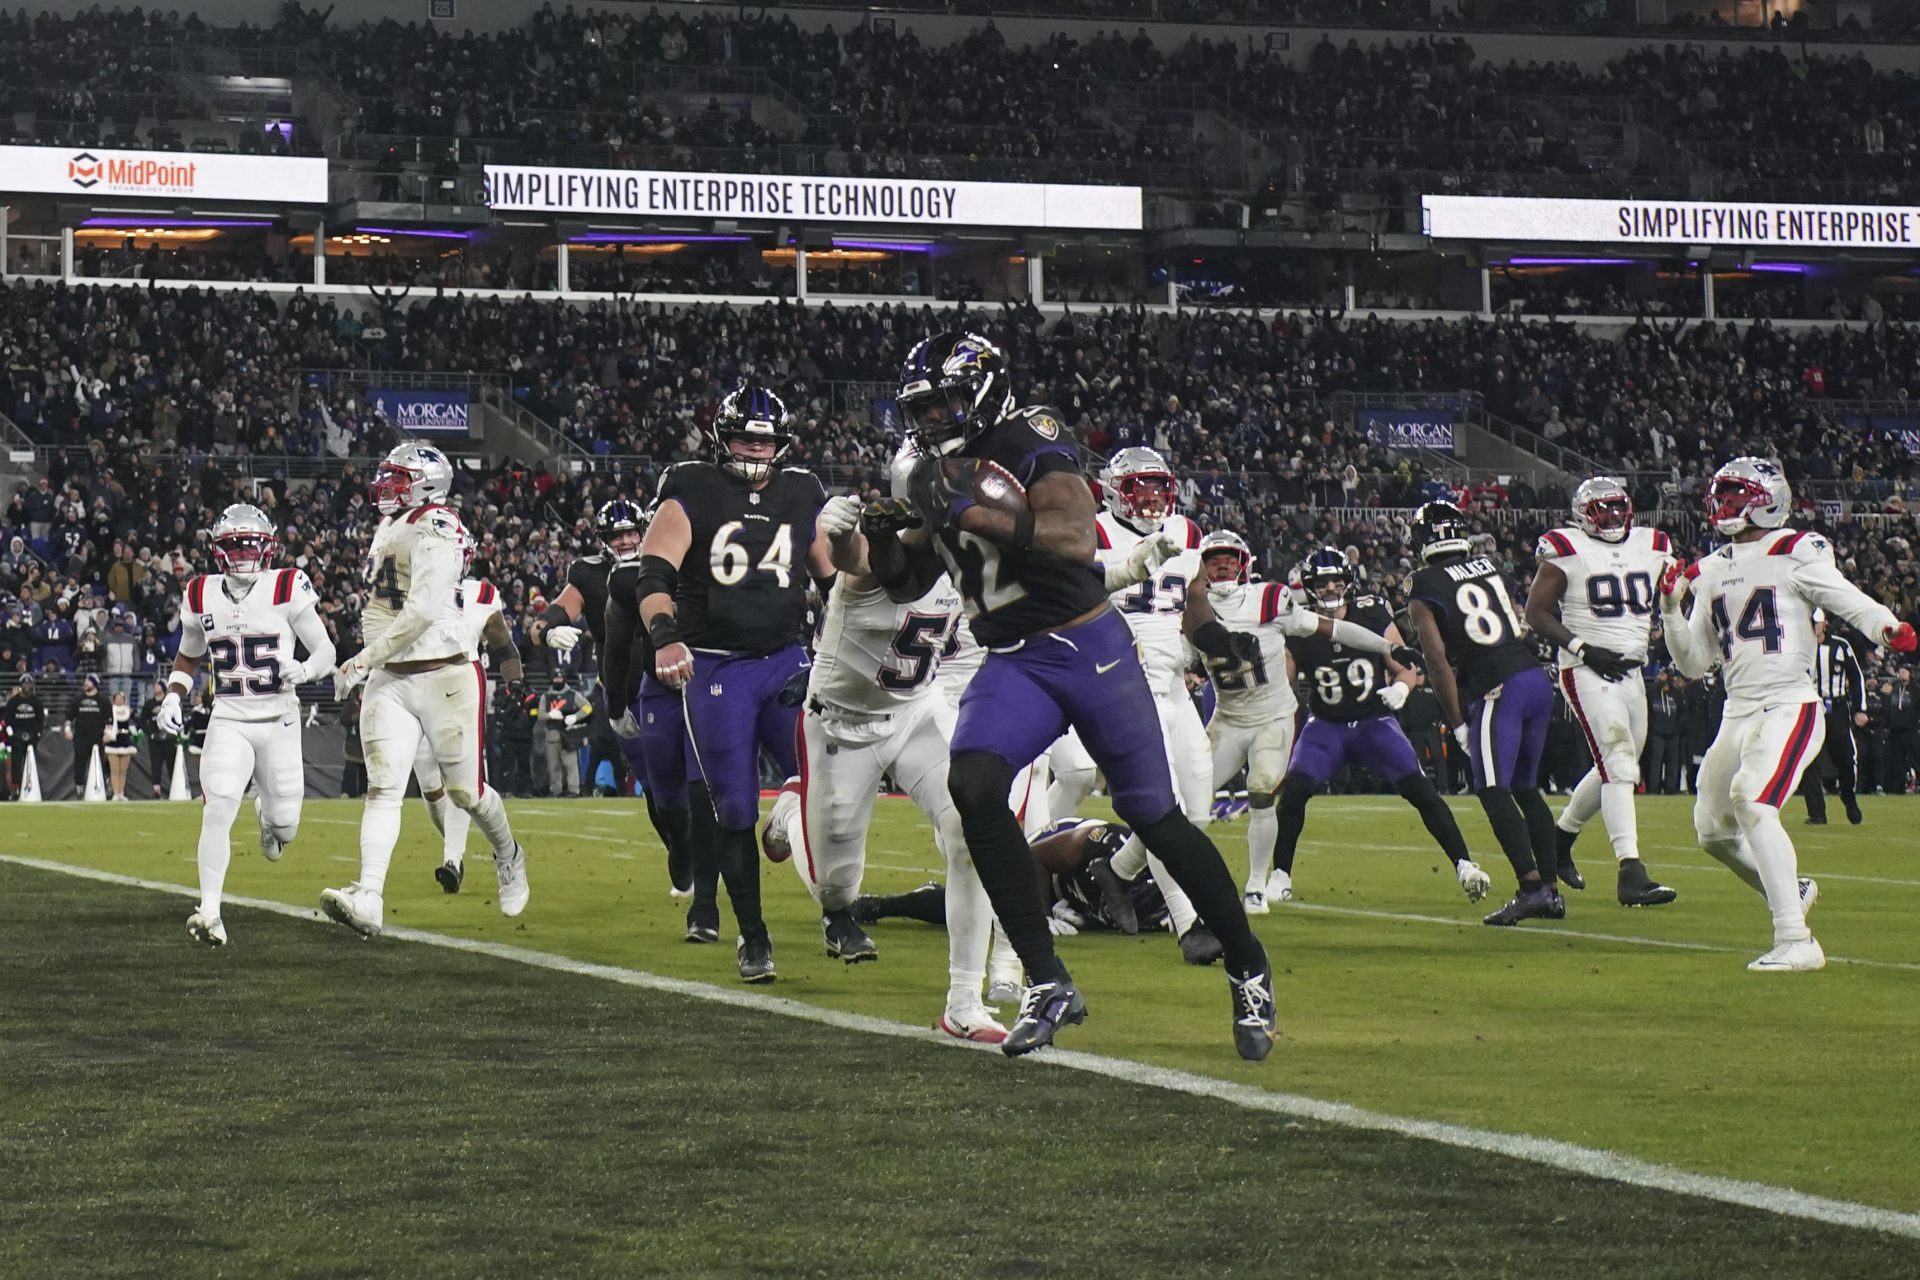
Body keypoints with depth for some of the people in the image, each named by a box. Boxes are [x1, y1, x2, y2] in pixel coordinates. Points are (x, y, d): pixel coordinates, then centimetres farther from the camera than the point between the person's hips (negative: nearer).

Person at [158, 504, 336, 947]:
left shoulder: (287, 590, -9)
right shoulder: (202, 597, 3)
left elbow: (326, 651, -6)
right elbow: (187, 657, 20)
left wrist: (304, 669, -28)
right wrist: (172, 698, 3)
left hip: (279, 722, -1)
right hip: (228, 723, 1)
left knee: (284, 829, 7)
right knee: (218, 810, -20)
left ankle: (269, 811, 47)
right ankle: (210, 913, -20)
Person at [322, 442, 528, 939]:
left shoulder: (435, 529, -13)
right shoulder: (390, 529, 15)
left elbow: (423, 610, -22)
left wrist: (364, 660, -20)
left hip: (444, 676, -7)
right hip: (390, 680, 7)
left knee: (467, 791, 5)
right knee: (383, 788, -9)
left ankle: (508, 858, 35)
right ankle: (367, 900, -22)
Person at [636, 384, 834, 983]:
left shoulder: (800, 498, 9)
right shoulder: (691, 496, -4)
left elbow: (833, 580, 18)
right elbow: (654, 575, -15)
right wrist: (665, 637, -32)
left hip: (786, 660, 3)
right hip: (715, 669, -3)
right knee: (734, 809, -1)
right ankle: (752, 937, 8)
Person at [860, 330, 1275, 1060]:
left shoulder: (1029, 445, -12)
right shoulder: (931, 480, 8)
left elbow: (1076, 537, -28)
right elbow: (906, 584, 17)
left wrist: (971, 514, -31)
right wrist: (882, 541, -5)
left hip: (1090, 649, -5)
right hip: (1011, 665, 5)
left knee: (1154, 815, 0)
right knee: (973, 785, -20)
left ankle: (1249, 972, 20)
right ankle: (1047, 985, -15)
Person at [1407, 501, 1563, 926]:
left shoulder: (1424, 591, -1)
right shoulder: (1491, 568, 17)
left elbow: (1439, 663, -5)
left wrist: (1458, 723, -1)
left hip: (1498, 689, -7)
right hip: (1537, 679, 7)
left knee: (1494, 792, -8)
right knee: (1527, 788, 16)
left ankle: (1531, 887, -22)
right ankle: (1549, 888, 15)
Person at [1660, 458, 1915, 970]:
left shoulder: (1795, 554, -5)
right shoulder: (1711, 572, 14)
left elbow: (1851, 602, -15)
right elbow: (1694, 662, 16)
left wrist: (1890, 630, -35)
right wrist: (1672, 607, 1)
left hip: (1789, 707, -8)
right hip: (1738, 713, 8)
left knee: (1752, 802, -27)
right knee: (1713, 829, 13)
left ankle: (1796, 941, -28)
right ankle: (1790, 890, 40)